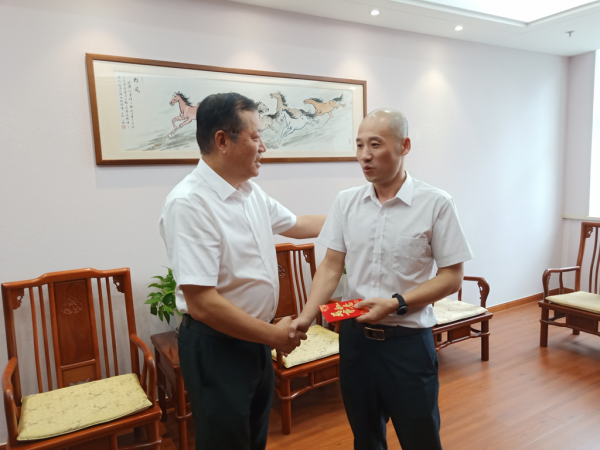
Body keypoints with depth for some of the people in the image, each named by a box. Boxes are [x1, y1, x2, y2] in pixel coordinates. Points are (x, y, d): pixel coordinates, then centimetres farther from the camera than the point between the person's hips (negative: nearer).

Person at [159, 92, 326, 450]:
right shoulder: (189, 203, -26)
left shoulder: (252, 192, 1)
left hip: (256, 339, 8)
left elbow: (296, 224, 18)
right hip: (217, 346, -7)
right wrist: (275, 335, -19)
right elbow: (202, 304, -28)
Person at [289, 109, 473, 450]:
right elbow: (331, 266, 2)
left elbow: (451, 277, -8)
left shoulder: (436, 203, -10)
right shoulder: (346, 202, 1)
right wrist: (306, 317, -11)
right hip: (355, 337, 3)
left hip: (408, 341, -3)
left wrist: (395, 304, -19)